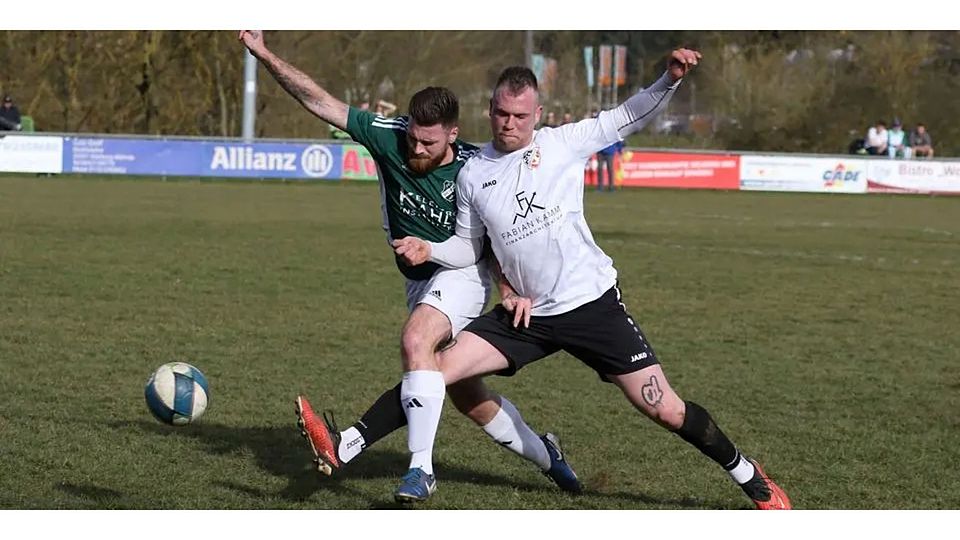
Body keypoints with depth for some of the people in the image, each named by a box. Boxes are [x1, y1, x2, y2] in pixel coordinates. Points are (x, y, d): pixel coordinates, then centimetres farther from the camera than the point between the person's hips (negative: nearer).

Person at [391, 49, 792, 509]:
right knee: (435, 371, -10)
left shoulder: (562, 143, -3)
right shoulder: (472, 174, 5)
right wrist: (429, 249, -6)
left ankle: (748, 476, 17)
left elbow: (629, 116, -3)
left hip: (592, 303, -3)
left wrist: (670, 79, -19)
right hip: (527, 313, 3)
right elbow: (468, 247, 13)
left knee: (664, 410, -3)